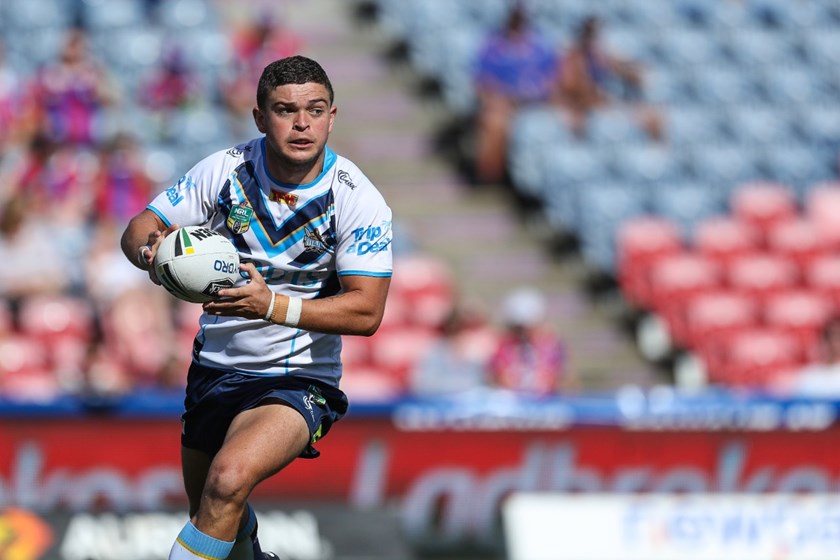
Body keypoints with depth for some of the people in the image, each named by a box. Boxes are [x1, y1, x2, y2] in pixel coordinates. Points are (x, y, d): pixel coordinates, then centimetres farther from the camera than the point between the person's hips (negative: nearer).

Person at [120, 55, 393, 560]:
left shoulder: (358, 201, -16)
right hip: (216, 366, 5)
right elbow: (138, 230, -4)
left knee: (228, 480, -32)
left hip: (298, 380, -5)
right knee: (209, 511, 20)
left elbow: (366, 312, -19)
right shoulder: (226, 170, -8)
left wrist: (271, 305, -33)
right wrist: (153, 252, -31)